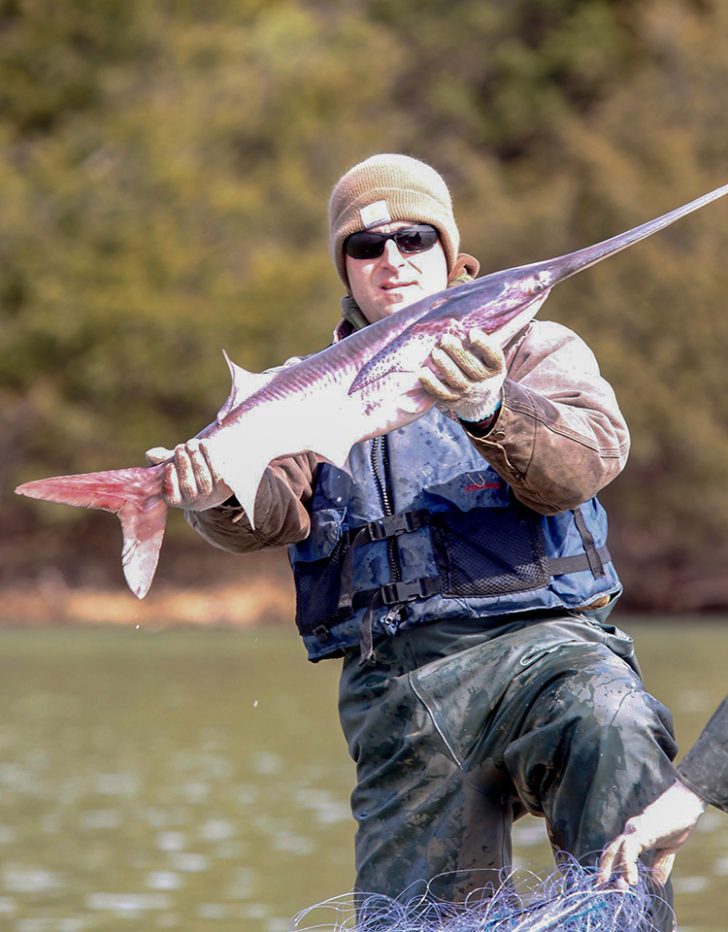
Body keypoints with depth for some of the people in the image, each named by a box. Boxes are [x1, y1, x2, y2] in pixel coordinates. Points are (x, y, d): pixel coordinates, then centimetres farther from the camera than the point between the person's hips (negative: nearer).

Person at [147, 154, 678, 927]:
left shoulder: (533, 349, 12)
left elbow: (587, 460, -9)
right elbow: (276, 506, 2)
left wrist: (489, 412, -30)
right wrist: (217, 493, -23)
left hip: (538, 639, -3)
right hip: (394, 683, 3)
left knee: (611, 734, -36)